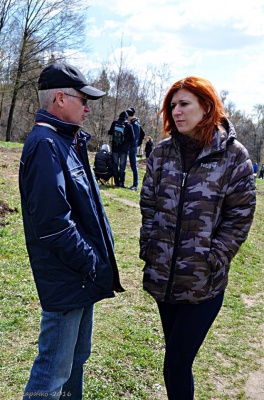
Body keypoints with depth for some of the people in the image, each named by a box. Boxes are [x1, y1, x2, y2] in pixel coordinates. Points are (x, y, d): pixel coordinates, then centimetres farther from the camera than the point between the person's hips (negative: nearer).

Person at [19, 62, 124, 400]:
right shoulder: (45, 145, -20)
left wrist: (96, 260, 12)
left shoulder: (68, 141, 11)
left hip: (82, 277, 10)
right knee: (53, 373, 7)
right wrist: (93, 265, -17)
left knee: (76, 358, 24)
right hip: (66, 281, -10)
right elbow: (52, 225, -27)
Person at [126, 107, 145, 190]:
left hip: (132, 146, -9)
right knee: (133, 165, 12)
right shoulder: (137, 123, 14)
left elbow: (132, 136, -19)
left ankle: (135, 185, -4)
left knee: (134, 166, -7)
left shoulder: (133, 124, -15)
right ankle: (135, 184, 17)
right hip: (135, 145, 9)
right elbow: (142, 134, 23)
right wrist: (139, 143, 22)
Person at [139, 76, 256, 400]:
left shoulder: (233, 155, -8)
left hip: (204, 283, -4)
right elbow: (148, 203, 7)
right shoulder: (162, 152, 2)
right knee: (176, 356, 20)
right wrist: (149, 247, 0)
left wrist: (211, 260, -11)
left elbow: (239, 217, -7)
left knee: (176, 366, 1)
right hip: (162, 275, 4)